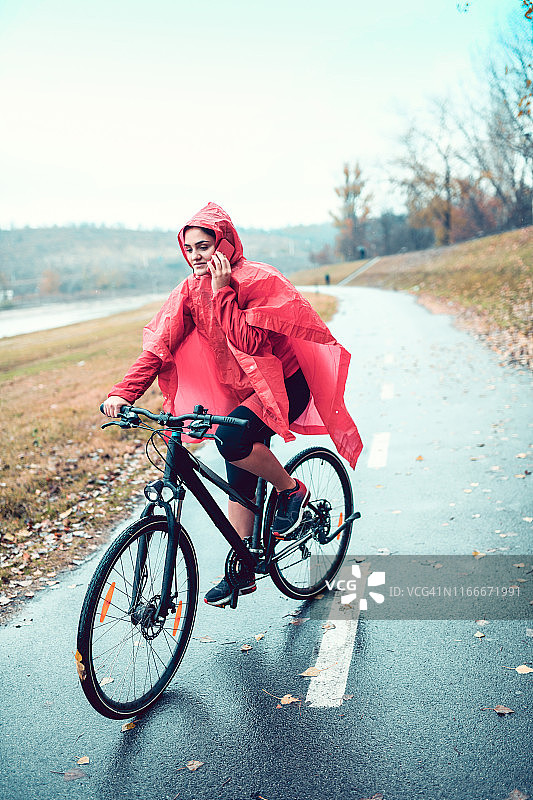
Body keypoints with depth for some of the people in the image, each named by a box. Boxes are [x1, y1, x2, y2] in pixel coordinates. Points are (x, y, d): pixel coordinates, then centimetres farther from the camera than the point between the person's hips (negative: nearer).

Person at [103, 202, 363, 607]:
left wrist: (223, 291, -28)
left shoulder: (257, 279, -18)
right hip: (240, 391, 6)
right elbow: (158, 346, -8)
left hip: (284, 385, -6)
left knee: (231, 439, -32)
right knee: (240, 486, 7)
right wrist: (122, 393, -20)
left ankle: (291, 489, -6)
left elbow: (250, 341, -30)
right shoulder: (191, 290, -1)